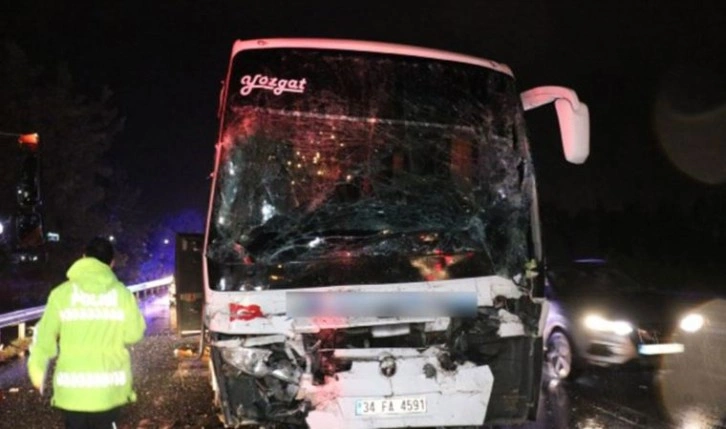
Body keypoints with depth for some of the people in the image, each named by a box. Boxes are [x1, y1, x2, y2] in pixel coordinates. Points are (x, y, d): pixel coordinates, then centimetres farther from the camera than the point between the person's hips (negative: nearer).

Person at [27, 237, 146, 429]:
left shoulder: (62, 293, -4)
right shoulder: (122, 293, -4)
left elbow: (45, 335, 0)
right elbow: (134, 333, -2)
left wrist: (37, 367, 16)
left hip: (72, 387, 0)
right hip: (110, 387, 1)